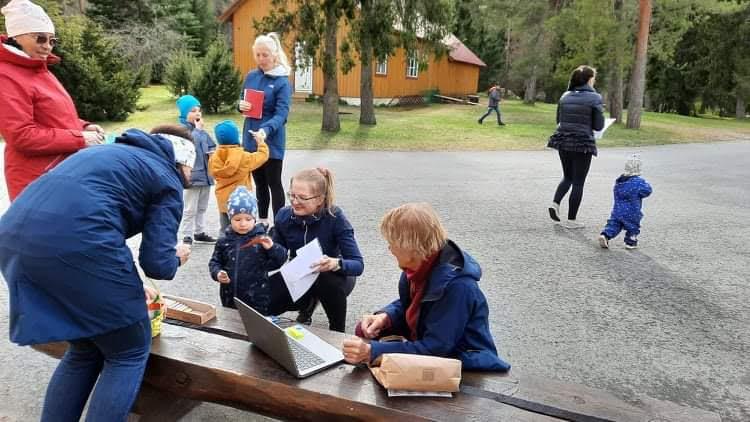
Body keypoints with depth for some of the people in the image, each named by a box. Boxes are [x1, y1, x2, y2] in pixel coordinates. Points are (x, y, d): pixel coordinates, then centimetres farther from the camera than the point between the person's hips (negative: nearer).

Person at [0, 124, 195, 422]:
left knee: (85, 350, 24)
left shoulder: (113, 151, 31)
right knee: (129, 352, 13)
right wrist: (176, 258, 25)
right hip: (76, 241, -8)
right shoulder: (167, 180, 10)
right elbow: (156, 264, 0)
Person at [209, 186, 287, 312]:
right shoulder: (224, 241, 1)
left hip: (257, 299, -3)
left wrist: (271, 247, -24)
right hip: (230, 297, 3)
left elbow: (281, 260, -7)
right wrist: (217, 273, -9)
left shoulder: (261, 239, -7)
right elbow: (214, 262, 11)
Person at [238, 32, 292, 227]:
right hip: (251, 138, 6)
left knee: (274, 183, 2)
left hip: (272, 140, -6)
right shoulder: (251, 76, 7)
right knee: (259, 182, 15)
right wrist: (241, 105, -8)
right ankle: (263, 221, 28)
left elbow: (281, 113, -20)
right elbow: (242, 101, 17)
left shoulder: (282, 82, -11)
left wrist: (266, 130, -37)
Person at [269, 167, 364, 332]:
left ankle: (338, 332, -8)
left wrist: (336, 263, -49)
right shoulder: (284, 215, -14)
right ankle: (308, 302, 16)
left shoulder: (335, 217, -25)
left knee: (330, 283, -38)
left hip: (331, 276, -4)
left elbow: (358, 264, -29)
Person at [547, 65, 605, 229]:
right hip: (583, 144, -5)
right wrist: (587, 124, 12)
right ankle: (571, 220, 9)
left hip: (563, 141, 5)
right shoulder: (594, 98, -8)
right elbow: (598, 126, -8)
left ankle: (555, 203, 0)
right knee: (578, 182, 5)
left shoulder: (565, 96, 6)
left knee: (567, 177, 22)